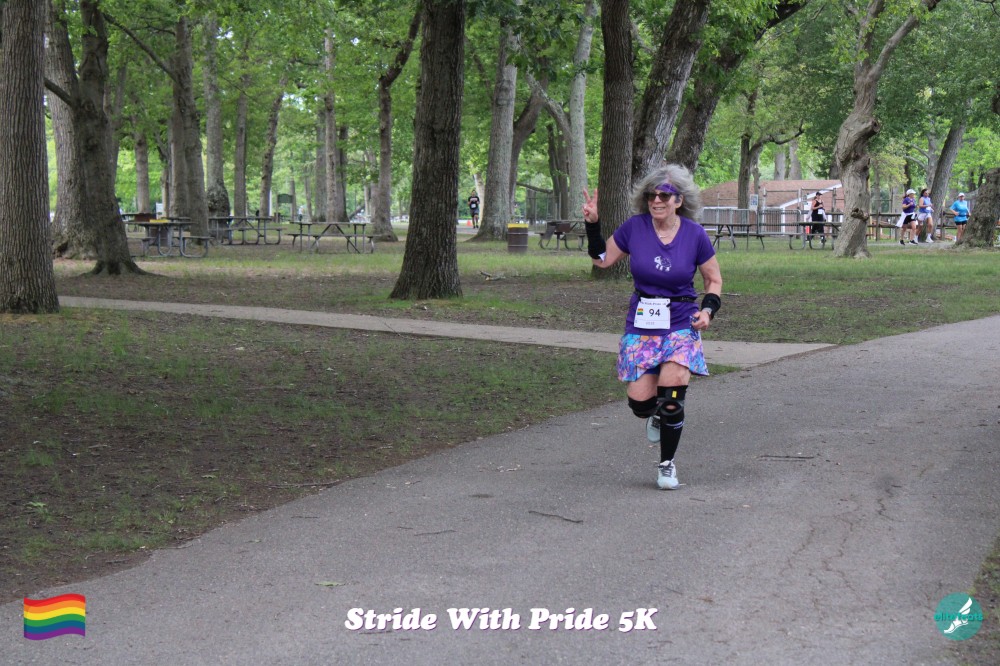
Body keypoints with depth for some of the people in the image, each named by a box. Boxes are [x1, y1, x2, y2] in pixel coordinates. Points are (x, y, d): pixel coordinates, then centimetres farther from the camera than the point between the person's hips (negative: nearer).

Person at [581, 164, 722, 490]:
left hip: (681, 325, -1)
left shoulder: (695, 234, -5)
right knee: (640, 400, -6)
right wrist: (592, 225, -2)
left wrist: (708, 309, -8)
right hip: (641, 325, 1)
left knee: (671, 397, -13)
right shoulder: (634, 227, -4)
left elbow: (714, 279, 8)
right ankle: (655, 414, 34)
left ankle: (667, 464, 10)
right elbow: (603, 259, 10)